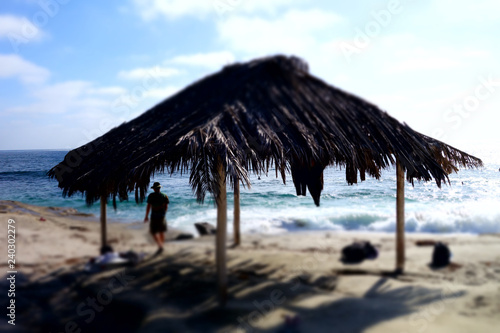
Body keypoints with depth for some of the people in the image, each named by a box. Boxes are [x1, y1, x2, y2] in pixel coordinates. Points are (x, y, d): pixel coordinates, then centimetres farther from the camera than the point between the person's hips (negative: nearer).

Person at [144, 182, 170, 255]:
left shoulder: (151, 196, -8)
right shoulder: (164, 196, 1)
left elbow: (148, 206, -9)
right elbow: (166, 207, 3)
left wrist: (146, 216, -1)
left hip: (154, 216, -3)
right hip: (162, 216, 4)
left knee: (153, 232, 4)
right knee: (161, 232, 15)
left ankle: (160, 246, -11)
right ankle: (162, 246, 24)